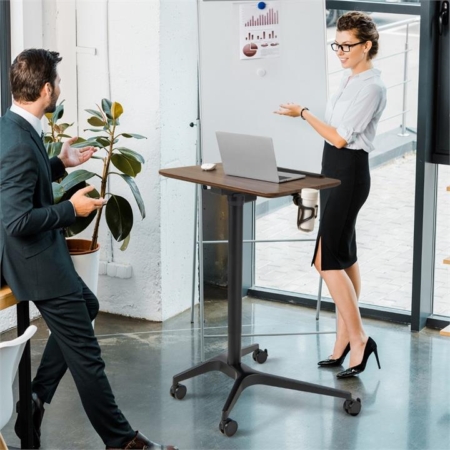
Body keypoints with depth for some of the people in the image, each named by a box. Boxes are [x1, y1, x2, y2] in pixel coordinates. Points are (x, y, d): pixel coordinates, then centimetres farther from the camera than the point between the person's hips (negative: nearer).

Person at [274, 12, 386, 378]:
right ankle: (345, 340, 18)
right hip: (335, 172, 10)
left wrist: (303, 113, -11)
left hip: (349, 174, -10)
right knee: (344, 257, 12)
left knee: (327, 259, -10)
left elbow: (340, 137, -19)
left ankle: (357, 338, -3)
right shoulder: (350, 79, 11)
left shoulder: (371, 87, -17)